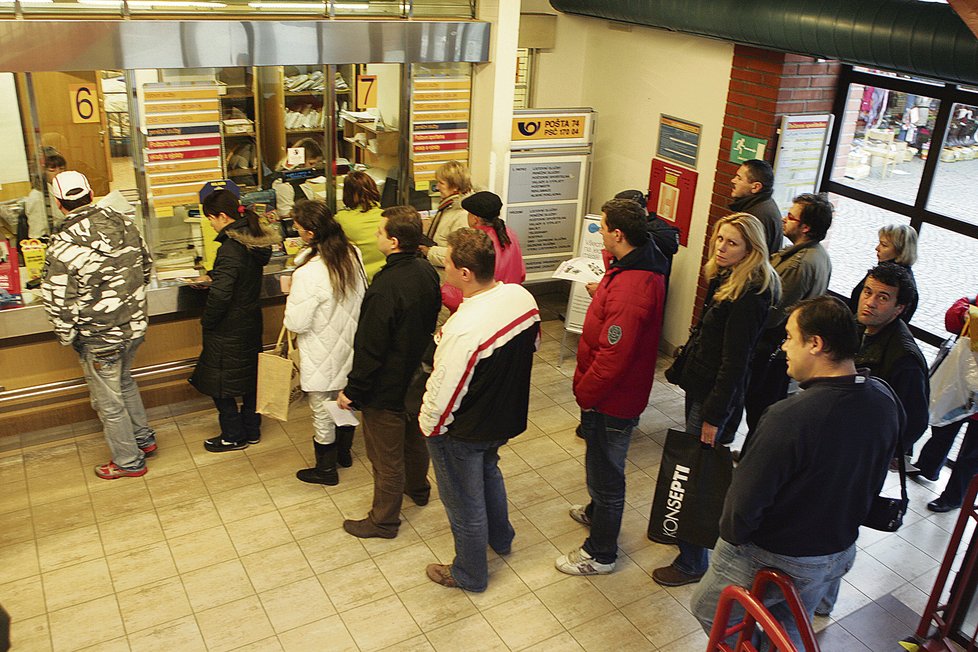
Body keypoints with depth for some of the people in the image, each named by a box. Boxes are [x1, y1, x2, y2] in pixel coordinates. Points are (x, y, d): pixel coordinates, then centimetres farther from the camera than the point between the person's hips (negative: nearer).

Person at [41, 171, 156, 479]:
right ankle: (144, 438, 42)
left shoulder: (63, 245, -22)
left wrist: (68, 337, -2)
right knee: (124, 382, 30)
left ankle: (129, 462, 27)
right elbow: (146, 266, 8)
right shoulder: (123, 223, -5)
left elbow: (58, 302, -19)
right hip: (135, 326, 6)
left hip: (99, 338, -6)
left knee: (109, 402, 13)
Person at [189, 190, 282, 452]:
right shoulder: (255, 240, 2)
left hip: (229, 329, -9)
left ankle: (233, 436, 19)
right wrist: (213, 274, 17)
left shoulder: (230, 248, -25)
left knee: (219, 382, 7)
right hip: (251, 321, 9)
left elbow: (219, 295, -27)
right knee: (250, 375, 19)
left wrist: (206, 323, -13)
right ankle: (252, 429, 33)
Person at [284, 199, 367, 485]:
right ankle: (344, 451, 47)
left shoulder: (308, 274, -31)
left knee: (323, 413, 13)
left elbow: (296, 323, -24)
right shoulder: (353, 254, -9)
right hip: (349, 347, 7)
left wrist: (292, 295, -7)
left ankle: (326, 469, 31)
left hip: (322, 357, -7)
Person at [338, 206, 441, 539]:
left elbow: (369, 349, -27)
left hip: (387, 388, -8)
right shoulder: (427, 271, -7)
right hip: (418, 378, 8)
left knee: (386, 456, 10)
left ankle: (384, 520, 28)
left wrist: (352, 392, -14)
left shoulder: (385, 289, -33)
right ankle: (418, 487, 53)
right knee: (414, 436, 30)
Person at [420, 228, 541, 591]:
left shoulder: (464, 329, -38)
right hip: (507, 416, 8)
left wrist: (427, 426, -8)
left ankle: (469, 574, 40)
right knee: (488, 471, 35)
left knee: (464, 503, 16)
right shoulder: (522, 296, -13)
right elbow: (533, 344, 5)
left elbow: (443, 391, -28)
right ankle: (500, 537, 58)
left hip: (463, 433, -8)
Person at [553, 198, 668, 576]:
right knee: (603, 464, 30)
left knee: (605, 473, 8)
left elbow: (612, 357, -30)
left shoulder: (629, 289, -32)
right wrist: (602, 294, 6)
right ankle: (598, 512, 54)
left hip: (610, 401, -10)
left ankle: (600, 554, 25)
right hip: (623, 392, 10)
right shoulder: (646, 267, 0)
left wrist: (584, 392, -17)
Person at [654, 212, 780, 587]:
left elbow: (735, 361, -23)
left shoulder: (749, 295, -24)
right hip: (700, 386, 9)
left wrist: (715, 415, -20)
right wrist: (683, 370, 17)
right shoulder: (724, 279, 5)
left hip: (718, 395, -9)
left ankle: (692, 562, 16)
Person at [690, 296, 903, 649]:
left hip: (772, 559, -7)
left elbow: (746, 499, -28)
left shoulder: (789, 417, -36)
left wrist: (731, 535, -8)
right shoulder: (885, 401, -11)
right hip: (840, 554, 7)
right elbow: (872, 482, 5)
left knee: (708, 611, 19)